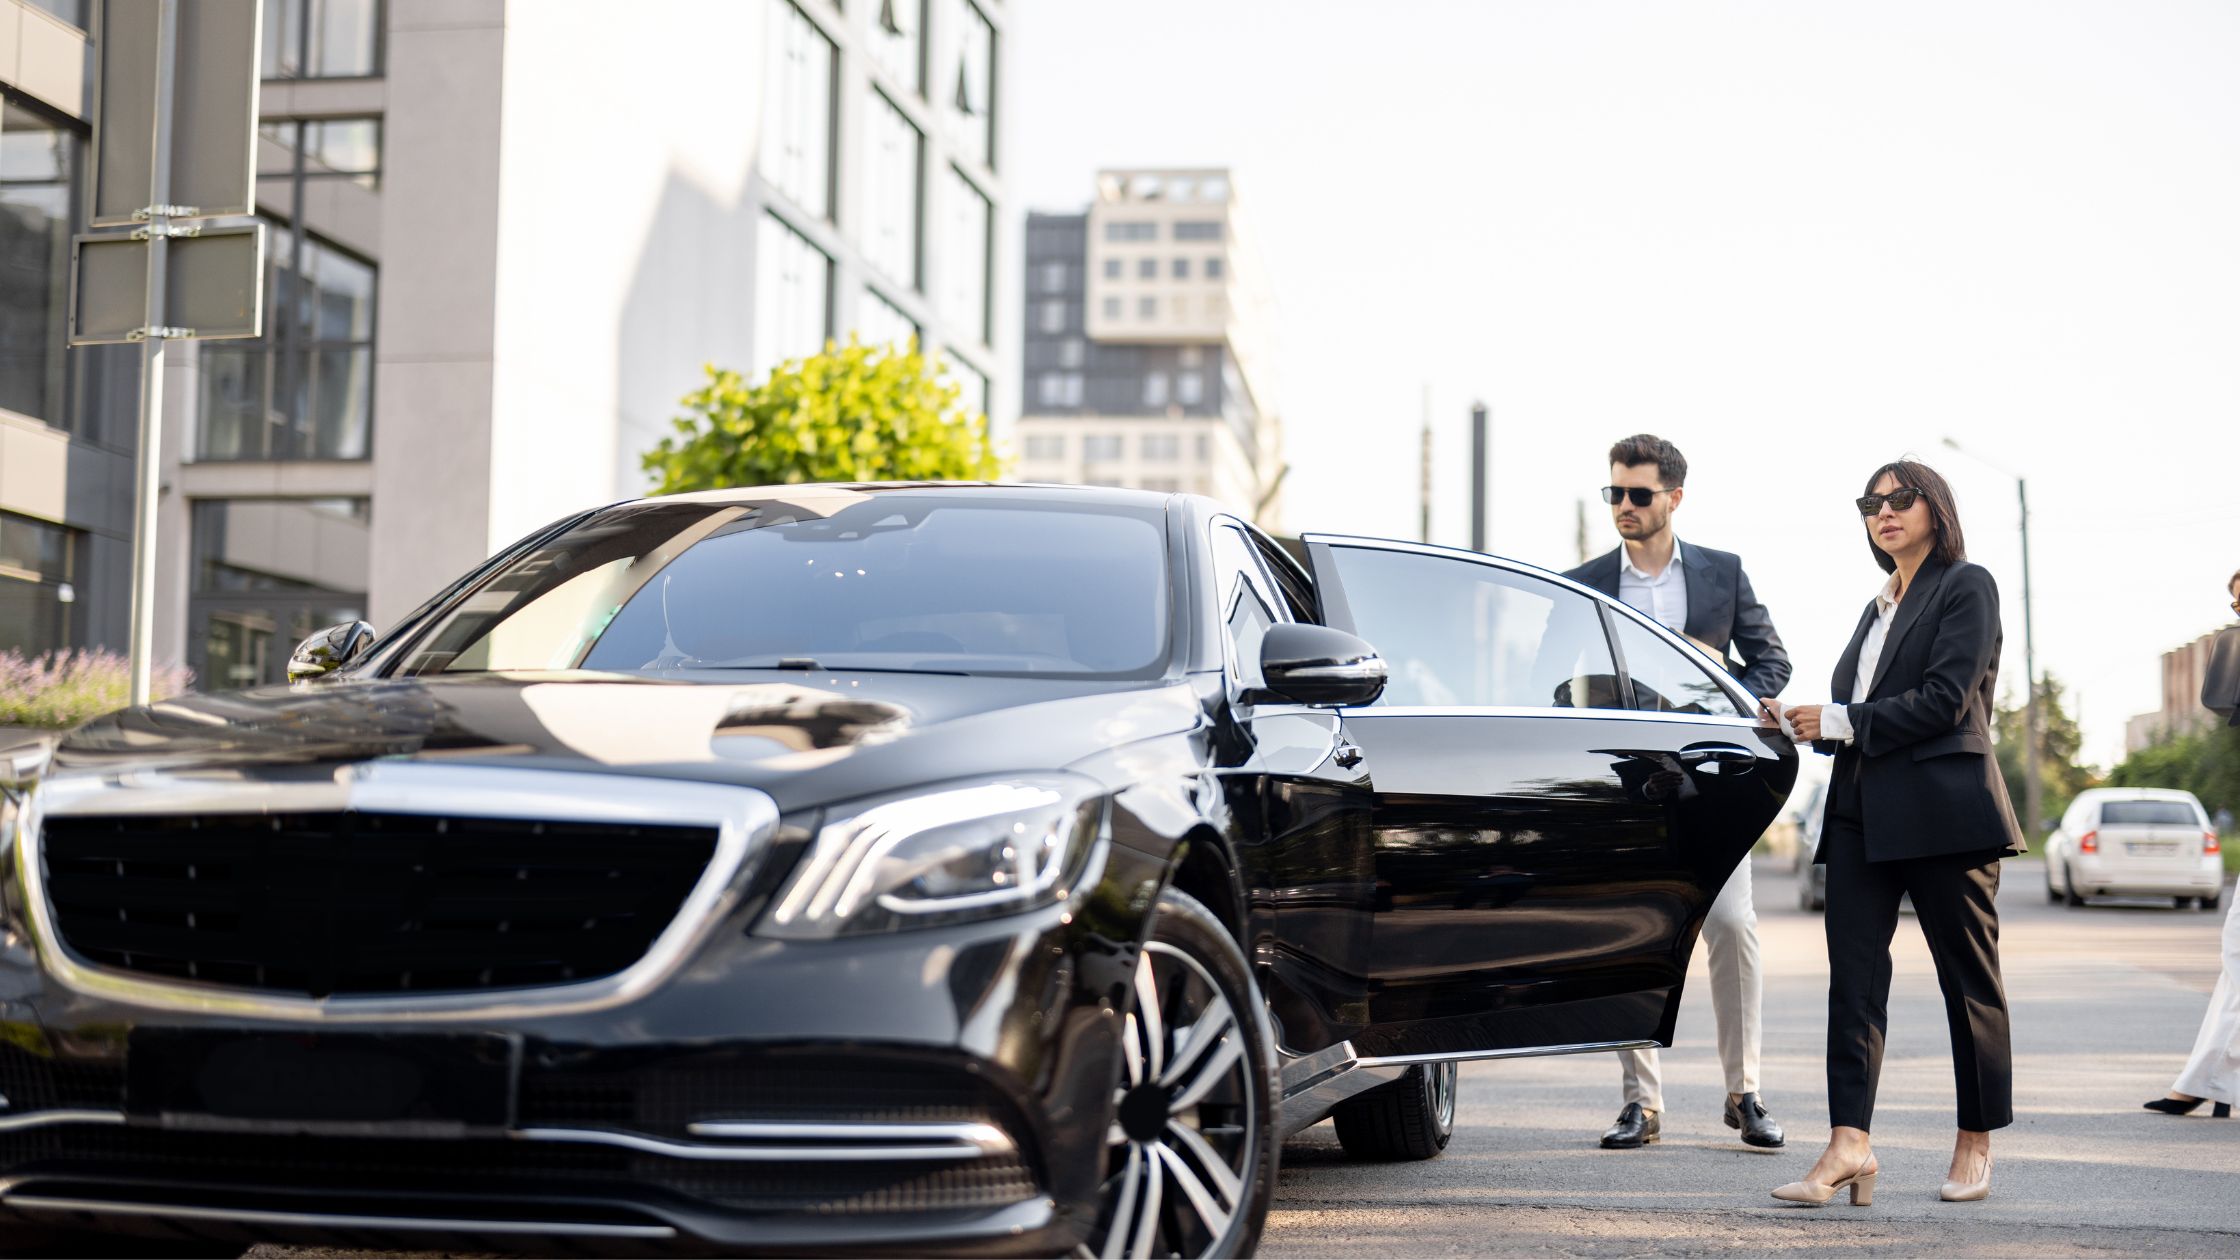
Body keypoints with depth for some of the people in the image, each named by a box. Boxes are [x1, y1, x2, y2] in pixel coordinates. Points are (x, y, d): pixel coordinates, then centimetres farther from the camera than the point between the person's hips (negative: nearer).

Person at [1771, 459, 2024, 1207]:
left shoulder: (1965, 586, 0)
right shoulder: (1879, 607, 23)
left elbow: (1946, 698, -12)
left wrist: (1843, 723, -10)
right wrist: (1805, 725, 5)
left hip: (1943, 808, -7)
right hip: (1864, 812, 7)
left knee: (1967, 977, 3)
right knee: (1853, 975, -5)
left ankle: (1975, 1145, 12)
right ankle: (1848, 1145, -12)